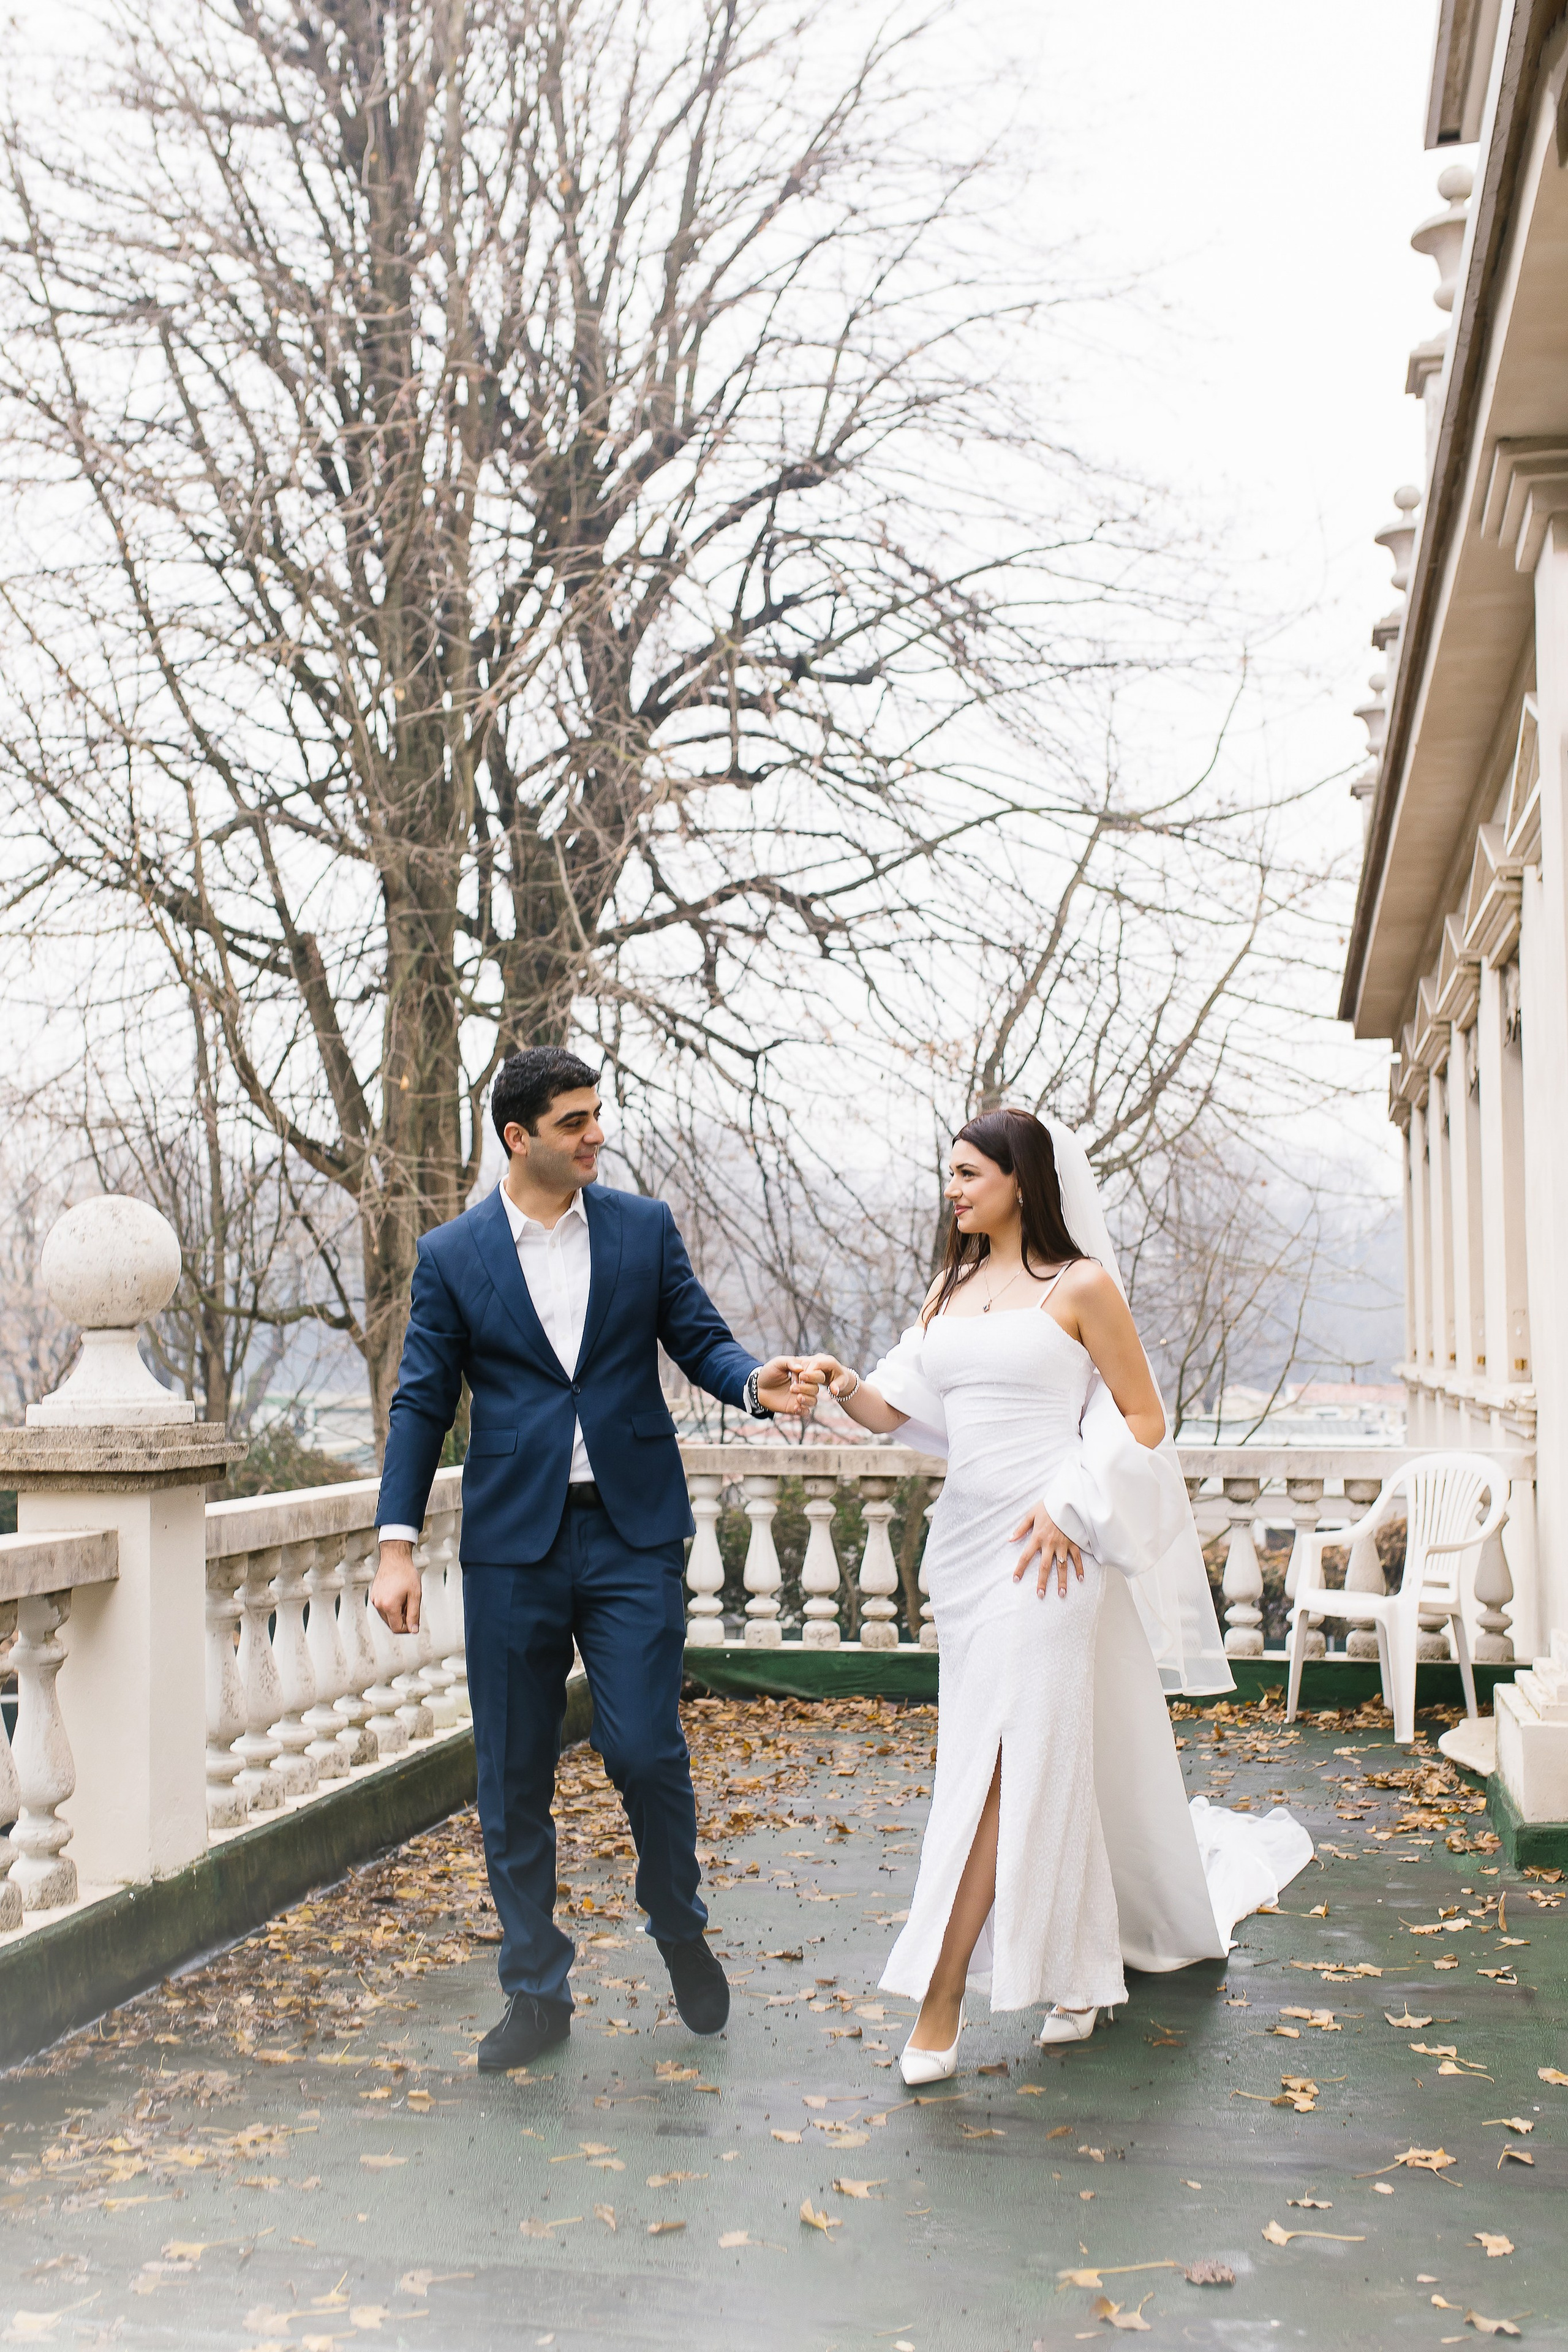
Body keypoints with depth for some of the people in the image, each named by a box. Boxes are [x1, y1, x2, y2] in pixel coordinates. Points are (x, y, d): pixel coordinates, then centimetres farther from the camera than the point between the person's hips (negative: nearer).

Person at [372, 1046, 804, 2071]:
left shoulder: (645, 1226, 6)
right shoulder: (453, 1255, 3)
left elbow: (700, 1337, 5)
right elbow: (423, 1403, 4)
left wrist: (754, 1382, -18)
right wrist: (398, 1543, -3)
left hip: (633, 1533, 0)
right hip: (512, 1543, 1)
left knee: (645, 1748, -5)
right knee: (514, 1777, 6)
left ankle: (681, 1928, 25)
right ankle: (537, 1993, 22)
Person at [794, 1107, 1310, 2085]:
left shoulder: (1081, 1286, -4)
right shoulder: (951, 1289, 14)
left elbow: (1144, 1419, -3)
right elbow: (896, 1407, 7)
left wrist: (1071, 1504, -13)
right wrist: (841, 1384, -13)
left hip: (1045, 1551, -6)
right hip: (965, 1541, 6)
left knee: (1001, 1764, -8)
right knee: (1049, 1760, 14)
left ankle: (939, 2011, -6)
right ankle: (1085, 1966, 30)